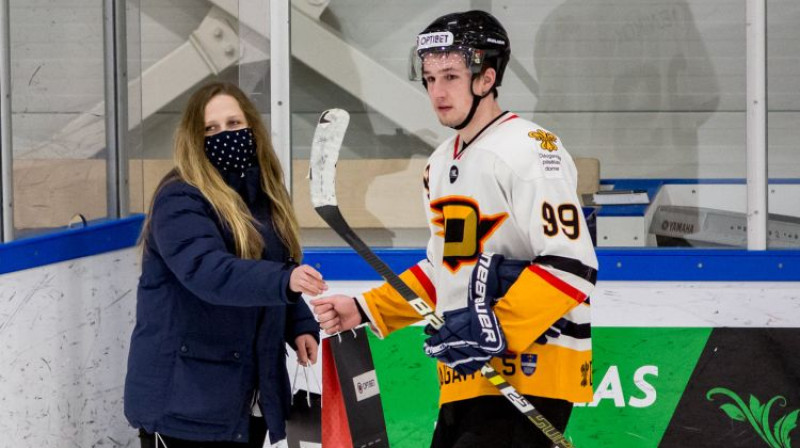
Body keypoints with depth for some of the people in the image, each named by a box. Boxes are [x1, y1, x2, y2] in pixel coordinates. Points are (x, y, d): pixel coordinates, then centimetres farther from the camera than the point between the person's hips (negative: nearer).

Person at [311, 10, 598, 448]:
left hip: (531, 375, -8)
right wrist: (365, 310, 13)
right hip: (465, 377, 9)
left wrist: (497, 330, -25)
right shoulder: (440, 165, 16)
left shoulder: (530, 149, -12)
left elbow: (571, 266, -19)